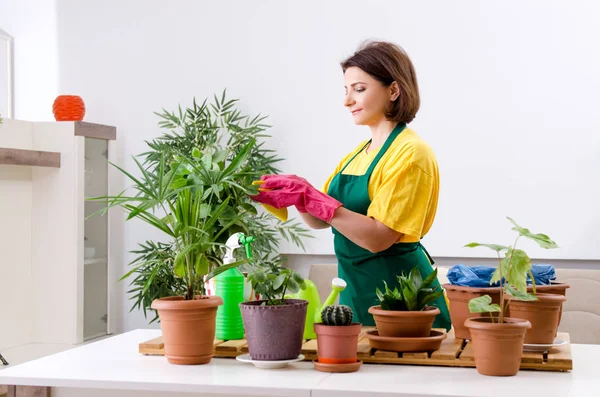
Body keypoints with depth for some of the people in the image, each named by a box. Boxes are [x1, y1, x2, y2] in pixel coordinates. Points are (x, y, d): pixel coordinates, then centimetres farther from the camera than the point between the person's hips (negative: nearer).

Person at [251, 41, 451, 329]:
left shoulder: (411, 153, -14)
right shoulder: (358, 154, 11)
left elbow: (378, 237, -23)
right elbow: (322, 220, 8)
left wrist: (313, 198, -27)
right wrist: (300, 196, -11)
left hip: (400, 297, -8)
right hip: (355, 289, 8)